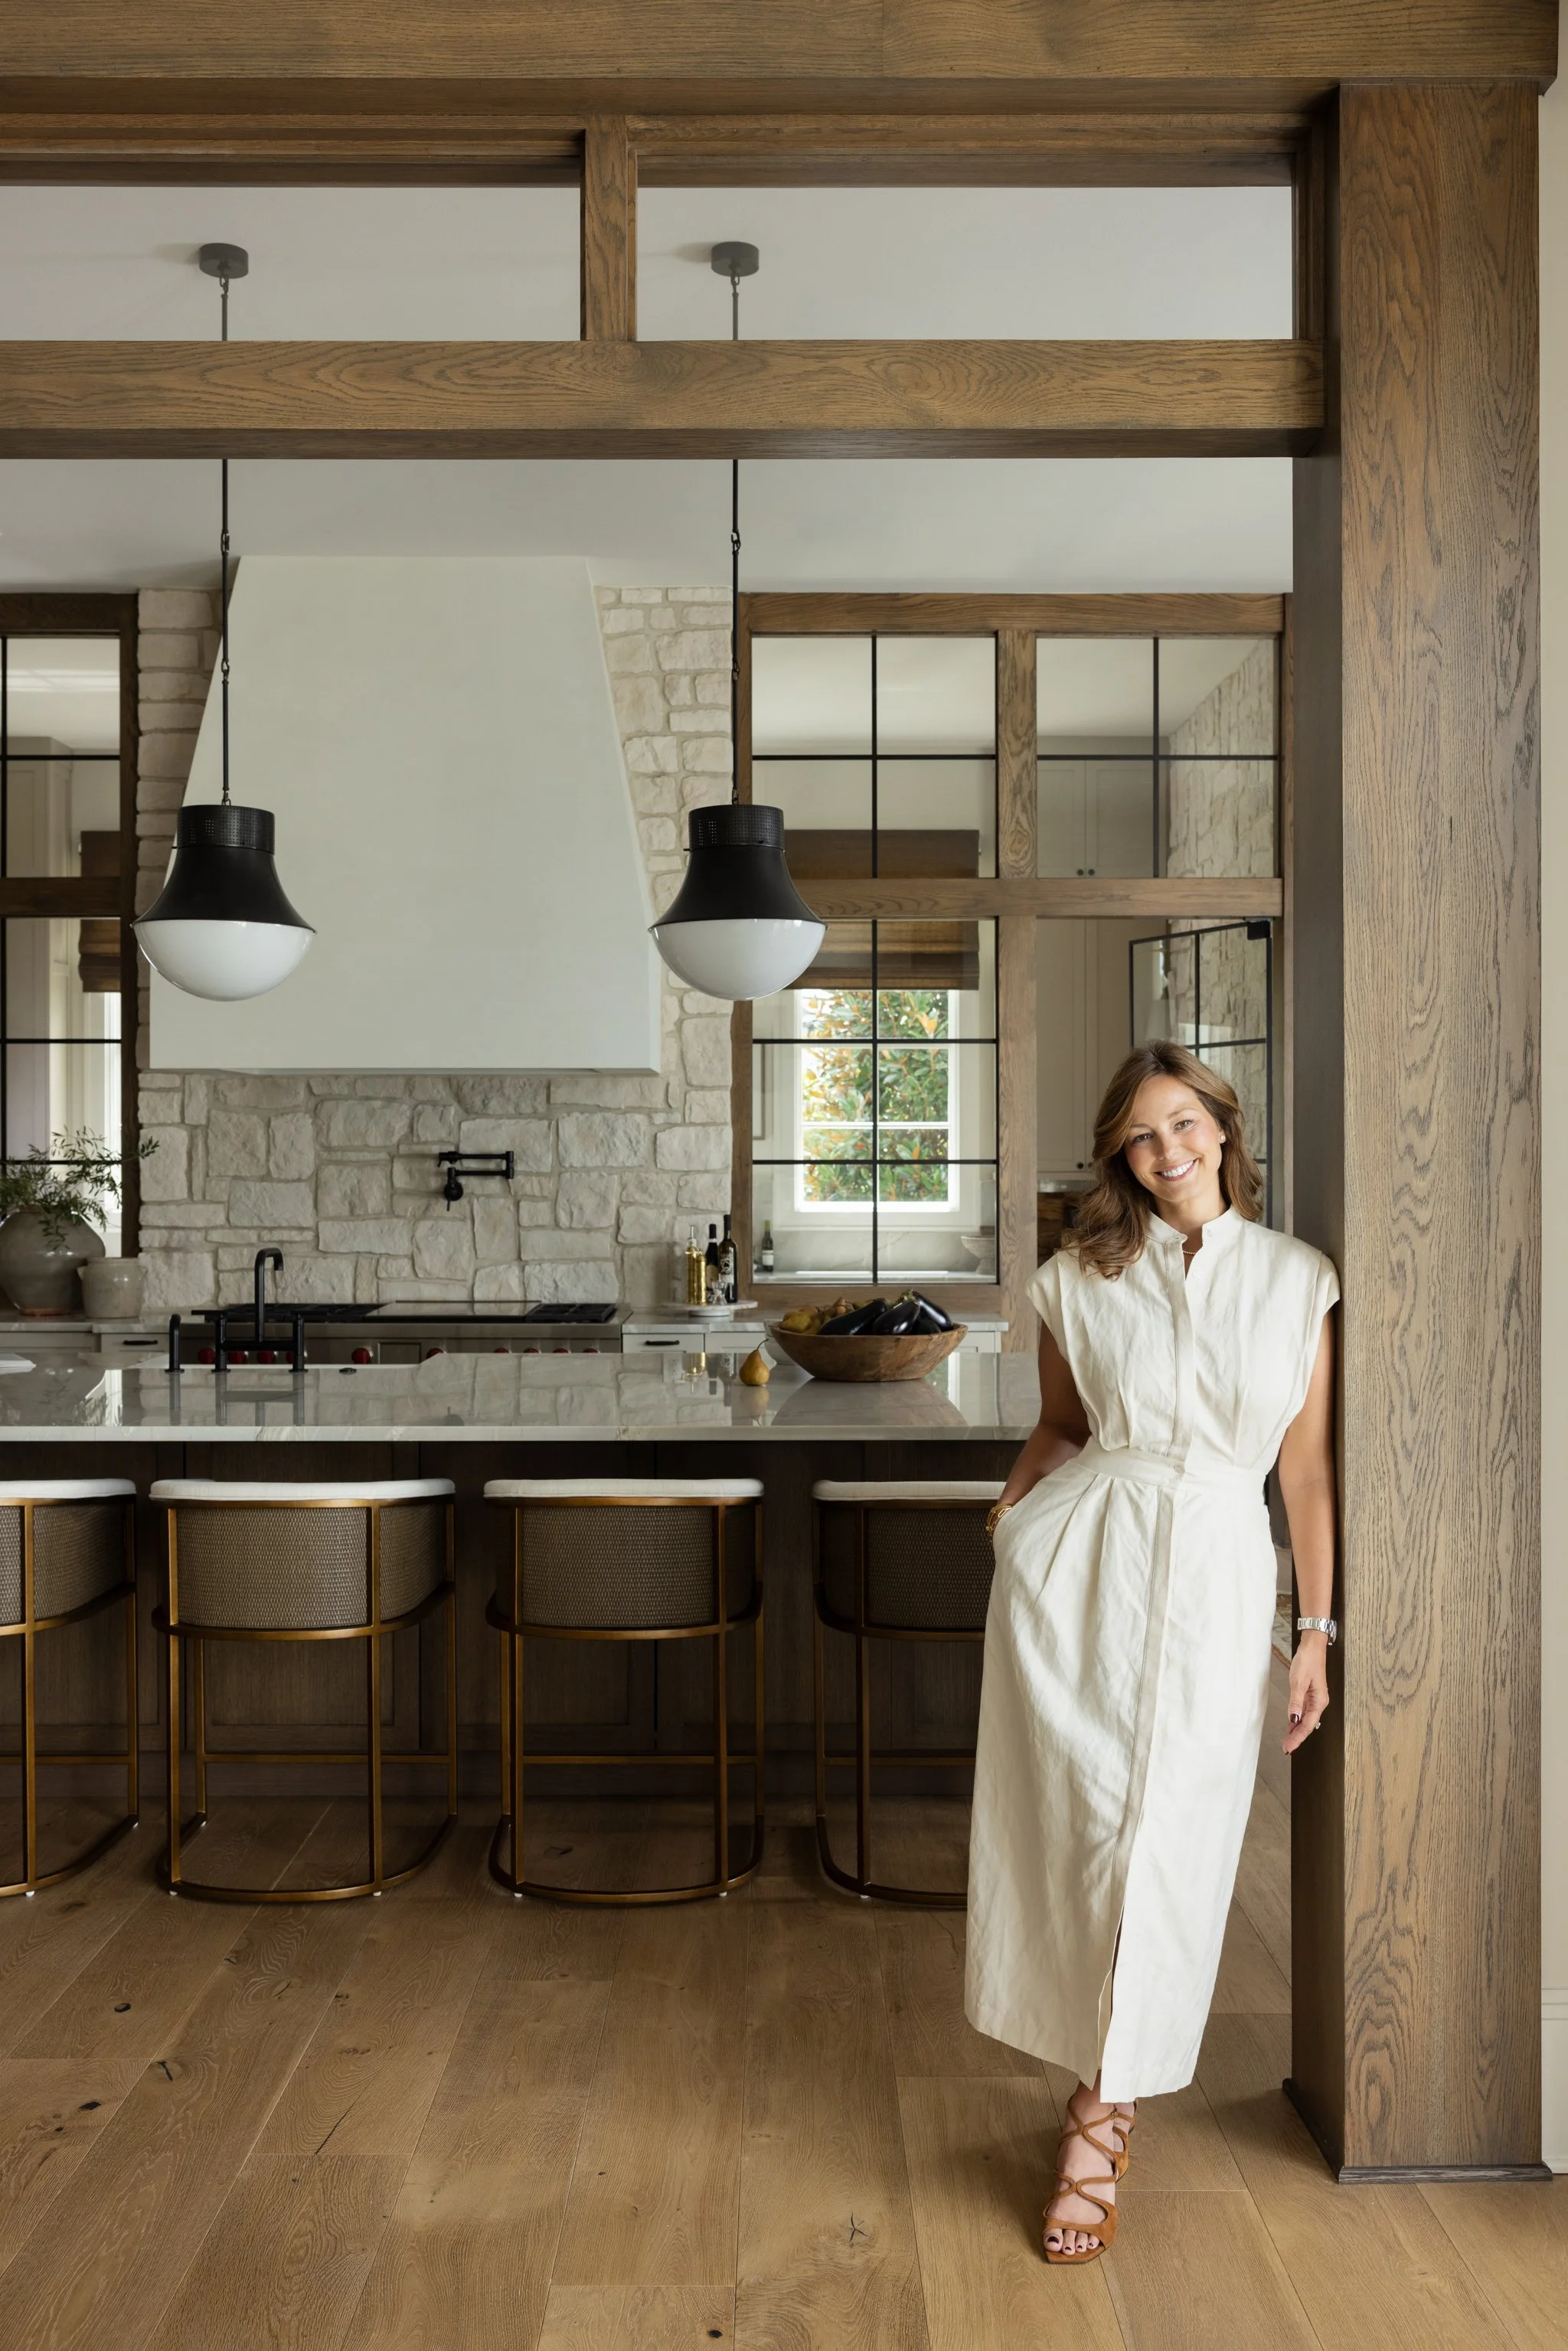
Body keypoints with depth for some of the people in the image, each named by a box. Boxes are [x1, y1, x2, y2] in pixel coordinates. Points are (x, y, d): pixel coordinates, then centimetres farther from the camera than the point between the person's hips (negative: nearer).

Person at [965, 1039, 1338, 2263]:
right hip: (1075, 1563, 0)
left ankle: (1101, 2113, 20)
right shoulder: (1080, 1279, 5)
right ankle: (1108, 2082, 24)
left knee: (1168, 1843, 2)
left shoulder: (1296, 1278, 4)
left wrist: (1317, 1632, 4)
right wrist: (1012, 1506, -3)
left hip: (1214, 1574, 0)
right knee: (1078, 1823, 1)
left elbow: (1308, 1466, 5)